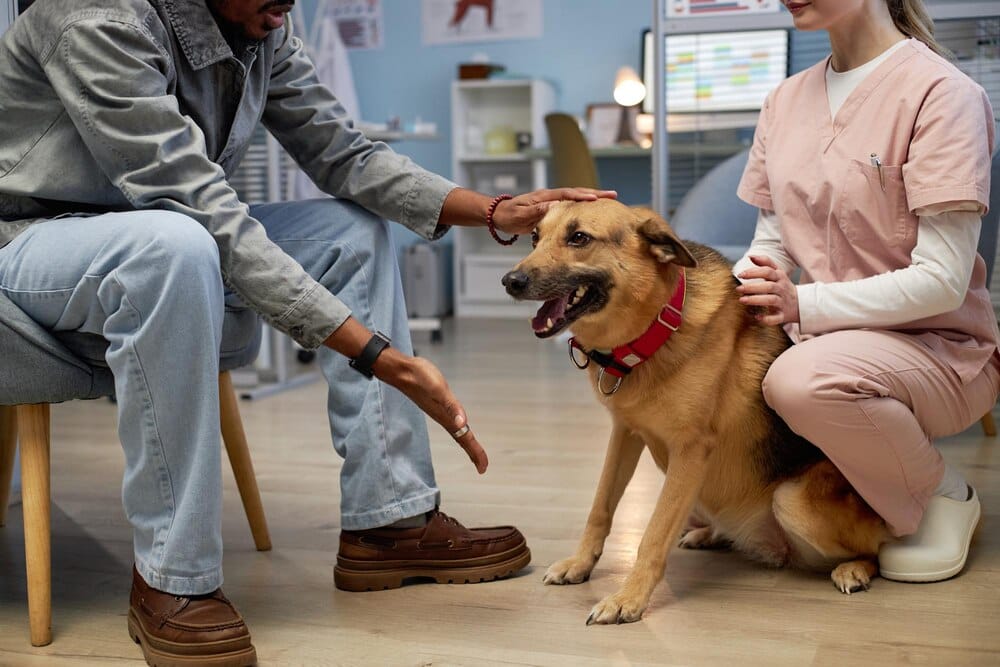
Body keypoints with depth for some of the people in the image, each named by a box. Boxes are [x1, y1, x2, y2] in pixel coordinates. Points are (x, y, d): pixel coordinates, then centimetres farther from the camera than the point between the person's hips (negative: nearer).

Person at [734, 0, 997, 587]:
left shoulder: (941, 92, -14)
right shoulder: (786, 100, 7)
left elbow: (943, 280, -20)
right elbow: (770, 249, 8)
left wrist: (806, 305, -30)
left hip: (938, 346, -6)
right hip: (824, 338, 6)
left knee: (801, 380, -36)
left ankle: (945, 496, -7)